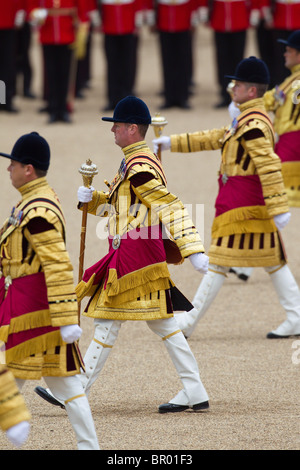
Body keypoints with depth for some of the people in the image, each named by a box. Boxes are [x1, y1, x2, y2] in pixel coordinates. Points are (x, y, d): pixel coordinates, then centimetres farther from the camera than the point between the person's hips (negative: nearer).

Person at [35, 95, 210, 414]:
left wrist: (193, 251, -31)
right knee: (162, 322, 10)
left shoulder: (139, 168, -17)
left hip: (133, 253, -10)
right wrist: (91, 198, 4)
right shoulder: (135, 163, 15)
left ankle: (78, 392, 1)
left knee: (107, 320, -4)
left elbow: (170, 207, -25)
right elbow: (115, 203, 26)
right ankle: (195, 393, 10)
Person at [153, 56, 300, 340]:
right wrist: (173, 143, 24)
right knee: (273, 260, 10)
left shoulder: (253, 124, -18)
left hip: (241, 205, -10)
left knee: (220, 260, -3)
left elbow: (269, 167, -25)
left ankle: (189, 321, 3)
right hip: (256, 205, 10)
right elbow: (216, 139, 24)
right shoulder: (248, 120, 14)